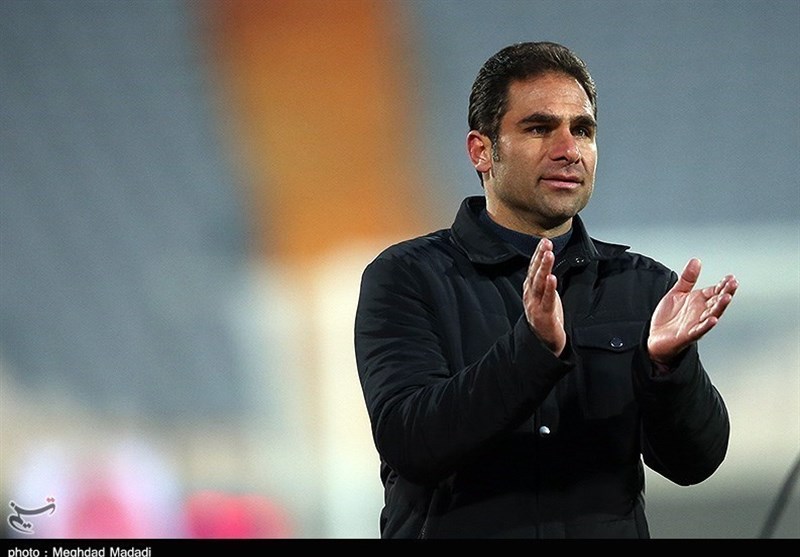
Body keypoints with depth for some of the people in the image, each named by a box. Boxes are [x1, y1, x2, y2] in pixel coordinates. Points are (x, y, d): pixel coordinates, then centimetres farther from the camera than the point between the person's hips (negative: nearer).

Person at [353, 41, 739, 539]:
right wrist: (536, 348, -21)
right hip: (454, 528, -2)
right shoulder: (408, 278, 3)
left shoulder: (644, 287, 11)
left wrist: (666, 362, -17)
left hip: (608, 527, 2)